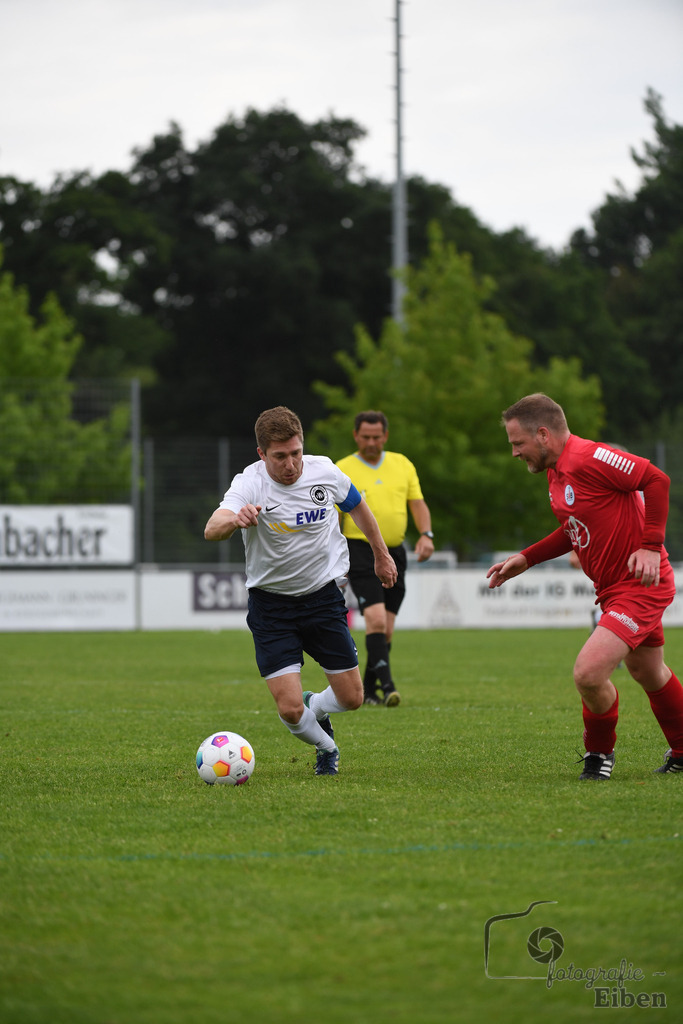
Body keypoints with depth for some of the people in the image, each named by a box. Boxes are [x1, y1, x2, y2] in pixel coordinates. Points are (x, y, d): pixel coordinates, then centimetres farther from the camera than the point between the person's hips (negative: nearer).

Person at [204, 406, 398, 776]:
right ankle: (326, 747, 23)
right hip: (271, 603, -3)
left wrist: (381, 555, 24)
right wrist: (236, 520, -62)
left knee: (351, 698, 3)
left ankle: (315, 708, 39)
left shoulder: (324, 472, -9)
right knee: (290, 710, -11)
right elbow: (212, 530, -39)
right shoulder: (250, 484, -21)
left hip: (323, 594, 3)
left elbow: (357, 507, 13)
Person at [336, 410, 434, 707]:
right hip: (360, 549, -4)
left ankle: (368, 689, 17)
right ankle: (387, 684, -23)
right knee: (376, 619, -20)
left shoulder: (403, 465, 12)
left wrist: (426, 535, -9)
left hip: (394, 552, 4)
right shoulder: (342, 470, 0)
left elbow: (418, 504, 10)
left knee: (386, 628, 5)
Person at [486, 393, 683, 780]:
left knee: (588, 673, -19)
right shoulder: (557, 472, 9)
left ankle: (600, 752, 7)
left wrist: (651, 546, -23)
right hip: (613, 588, 10)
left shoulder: (589, 458, -23)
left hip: (640, 584, -10)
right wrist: (526, 558, 14)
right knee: (648, 673, 25)